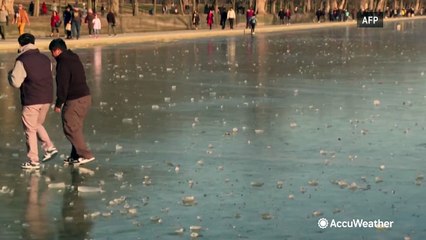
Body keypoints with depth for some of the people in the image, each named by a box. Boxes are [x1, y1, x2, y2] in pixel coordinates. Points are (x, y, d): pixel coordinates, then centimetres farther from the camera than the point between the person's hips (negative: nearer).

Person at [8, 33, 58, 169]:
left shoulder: (22, 61, -12)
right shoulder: (45, 59, 8)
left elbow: (16, 83, -12)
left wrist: (10, 74, 8)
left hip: (31, 101, -6)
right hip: (47, 99, 6)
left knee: (30, 130, 4)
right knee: (37, 124, 25)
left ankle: (33, 161, 7)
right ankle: (49, 147, 12)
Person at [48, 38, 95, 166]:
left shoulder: (63, 63, -15)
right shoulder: (75, 59, 15)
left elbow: (62, 85, -17)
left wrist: (58, 104, -8)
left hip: (74, 100, -10)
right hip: (86, 97, 10)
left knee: (70, 128, -3)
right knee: (76, 128, 16)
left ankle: (85, 155, -6)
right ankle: (75, 155, 21)